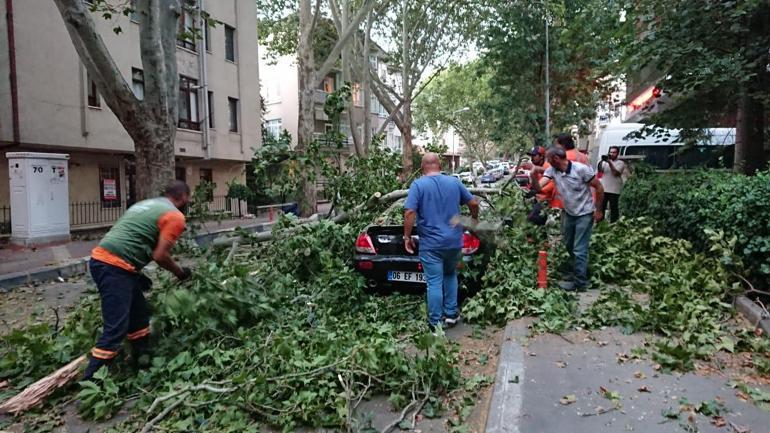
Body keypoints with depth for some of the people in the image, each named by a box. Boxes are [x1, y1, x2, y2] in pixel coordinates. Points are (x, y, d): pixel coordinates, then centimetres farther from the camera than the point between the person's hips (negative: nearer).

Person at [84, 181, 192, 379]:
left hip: (102, 259, 10)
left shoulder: (147, 204, 23)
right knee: (115, 329, -7)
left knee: (139, 314, 21)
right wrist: (180, 272, 8)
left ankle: (142, 362, 32)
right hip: (114, 266, -10)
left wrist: (138, 274, 24)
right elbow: (160, 256, -10)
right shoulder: (175, 216, -4)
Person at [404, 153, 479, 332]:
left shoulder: (418, 185, -7)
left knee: (434, 283, 2)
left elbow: (409, 213, -16)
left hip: (431, 244, -4)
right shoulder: (454, 182, 5)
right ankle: (451, 314, 26)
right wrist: (474, 219, 29)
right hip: (454, 241, 4)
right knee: (450, 275, 24)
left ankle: (435, 323, 8)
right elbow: (473, 203, 11)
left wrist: (407, 237, -6)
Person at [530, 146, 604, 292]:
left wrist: (598, 210, -12)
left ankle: (580, 282, 9)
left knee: (579, 250, -4)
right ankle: (581, 270, 44)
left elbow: (599, 188, -15)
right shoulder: (551, 171, -10)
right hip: (568, 213, 6)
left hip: (585, 214, -6)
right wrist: (533, 176, -39)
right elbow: (538, 188, -20)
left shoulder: (581, 169, -24)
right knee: (569, 246, 21)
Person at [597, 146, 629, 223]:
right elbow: (599, 171, 0)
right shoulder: (605, 162, 13)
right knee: (601, 208, 5)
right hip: (603, 189, 4)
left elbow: (615, 173, -14)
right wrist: (601, 161, -13)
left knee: (614, 208, 0)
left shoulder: (620, 163, 1)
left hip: (614, 191, -4)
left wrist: (610, 162, -17)